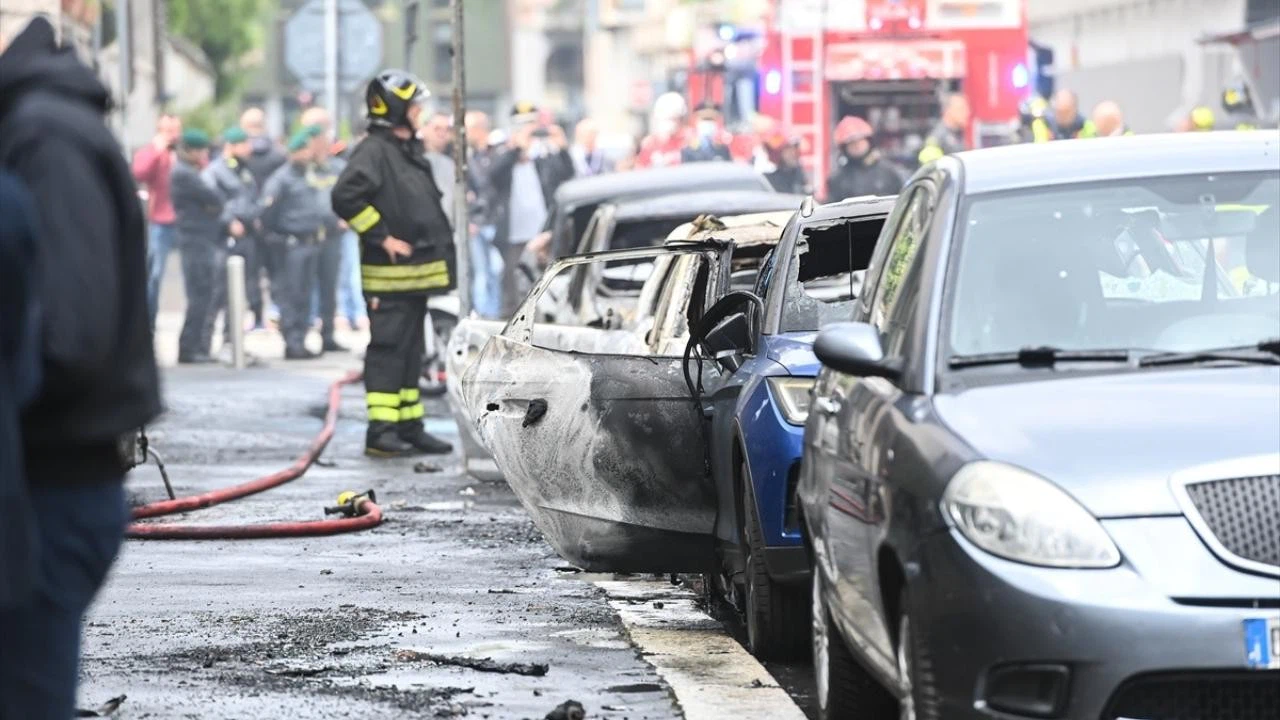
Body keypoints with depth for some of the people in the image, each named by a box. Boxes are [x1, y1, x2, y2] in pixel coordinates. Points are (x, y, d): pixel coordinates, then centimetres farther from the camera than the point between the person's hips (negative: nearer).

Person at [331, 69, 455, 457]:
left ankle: (410, 428, 19)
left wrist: (438, 243, 16)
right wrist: (382, 237, -21)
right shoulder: (374, 151, -13)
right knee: (387, 350, -9)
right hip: (390, 275, -10)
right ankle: (381, 431, -8)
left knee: (410, 351, 13)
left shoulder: (409, 151, 18)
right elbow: (345, 196, -26)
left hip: (417, 272, 10)